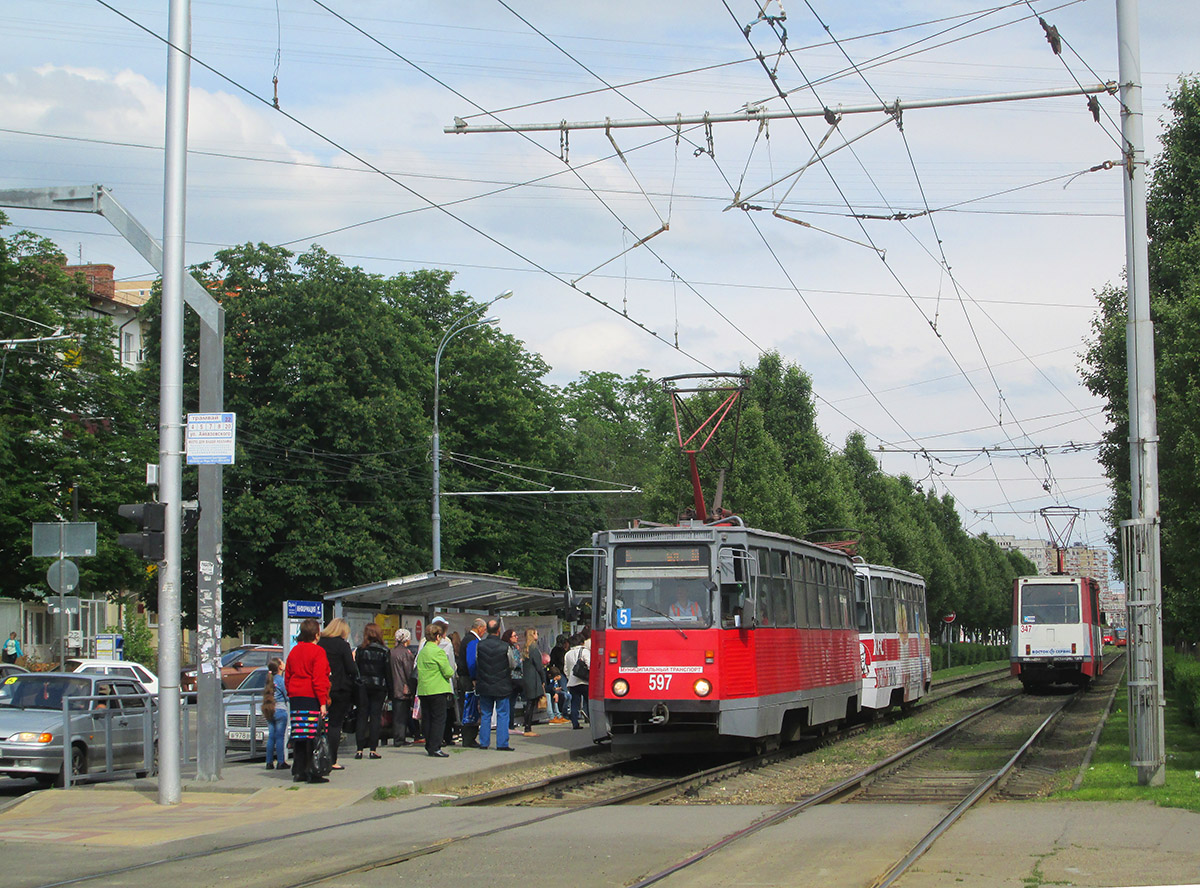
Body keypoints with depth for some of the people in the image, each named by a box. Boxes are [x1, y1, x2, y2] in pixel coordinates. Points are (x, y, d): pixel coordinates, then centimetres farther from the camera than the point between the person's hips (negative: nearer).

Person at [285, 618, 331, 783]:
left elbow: (287, 676, 18)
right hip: (312, 699, -7)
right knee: (314, 736, -6)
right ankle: (312, 772, -8)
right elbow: (319, 679, -14)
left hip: (296, 699, 7)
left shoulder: (294, 651, 13)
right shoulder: (317, 651, -9)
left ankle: (298, 771, 12)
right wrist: (323, 703, -14)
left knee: (299, 736, 9)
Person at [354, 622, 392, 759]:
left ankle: (360, 749, 0)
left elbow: (355, 669, 0)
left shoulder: (360, 650, -1)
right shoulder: (384, 651, -3)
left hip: (363, 686, 1)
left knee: (362, 716, 5)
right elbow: (388, 672, -1)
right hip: (379, 687, -1)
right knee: (375, 715, 3)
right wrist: (390, 690, 5)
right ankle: (373, 749, -1)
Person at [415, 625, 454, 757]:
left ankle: (429, 746, 16)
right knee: (439, 718, -3)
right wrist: (451, 671, 8)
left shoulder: (421, 652, 11)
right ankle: (435, 748, -7)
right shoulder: (438, 652, -13)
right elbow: (448, 672, -14)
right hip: (437, 690, -8)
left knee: (427, 719, 12)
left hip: (423, 690, 8)